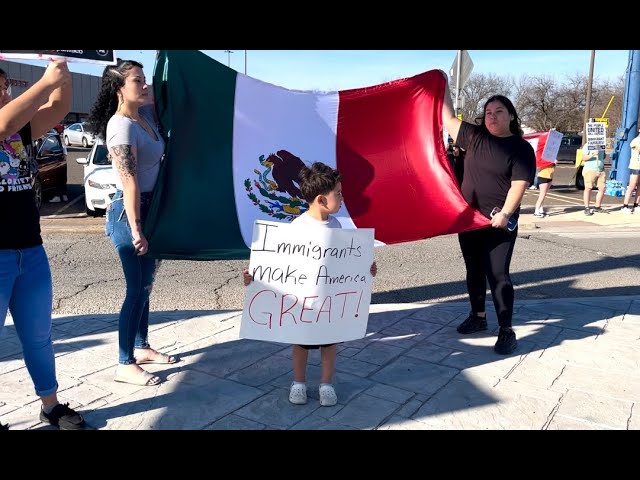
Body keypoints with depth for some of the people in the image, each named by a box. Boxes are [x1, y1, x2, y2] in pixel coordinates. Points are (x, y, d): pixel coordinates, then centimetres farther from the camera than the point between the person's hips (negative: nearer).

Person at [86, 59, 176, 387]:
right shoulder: (122, 126, -18)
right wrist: (136, 230, -23)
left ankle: (141, 347, 31)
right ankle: (125, 365, 9)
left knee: (145, 284, 16)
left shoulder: (146, 115, 6)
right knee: (137, 289, -3)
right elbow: (129, 182, -23)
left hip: (151, 207, 9)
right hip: (130, 212, -9)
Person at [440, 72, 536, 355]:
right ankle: (478, 316, 32)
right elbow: (448, 119, 11)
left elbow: (519, 185, -14)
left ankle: (506, 331, 4)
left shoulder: (521, 148, -6)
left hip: (499, 224, -5)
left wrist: (505, 213, -26)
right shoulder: (475, 137, 7)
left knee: (498, 274, -6)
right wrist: (444, 87, 10)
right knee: (474, 270, 15)